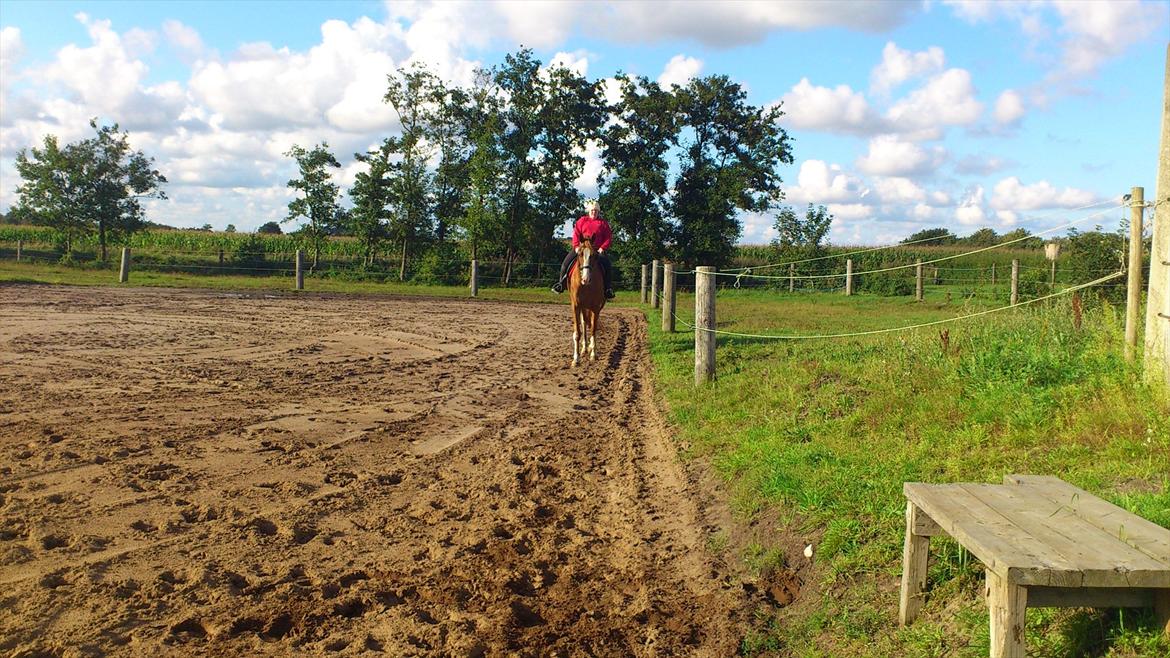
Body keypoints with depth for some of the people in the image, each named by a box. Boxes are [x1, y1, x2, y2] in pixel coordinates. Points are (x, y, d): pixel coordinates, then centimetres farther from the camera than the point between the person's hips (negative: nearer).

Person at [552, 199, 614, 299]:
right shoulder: (582, 221, 10)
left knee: (606, 263, -25)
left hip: (598, 249, -1)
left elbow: (608, 238, 5)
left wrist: (603, 247, -9)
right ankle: (561, 283, 2)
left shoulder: (603, 223, 9)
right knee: (567, 261, -11)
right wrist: (576, 246, -9)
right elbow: (576, 234, 4)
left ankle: (608, 288, -18)